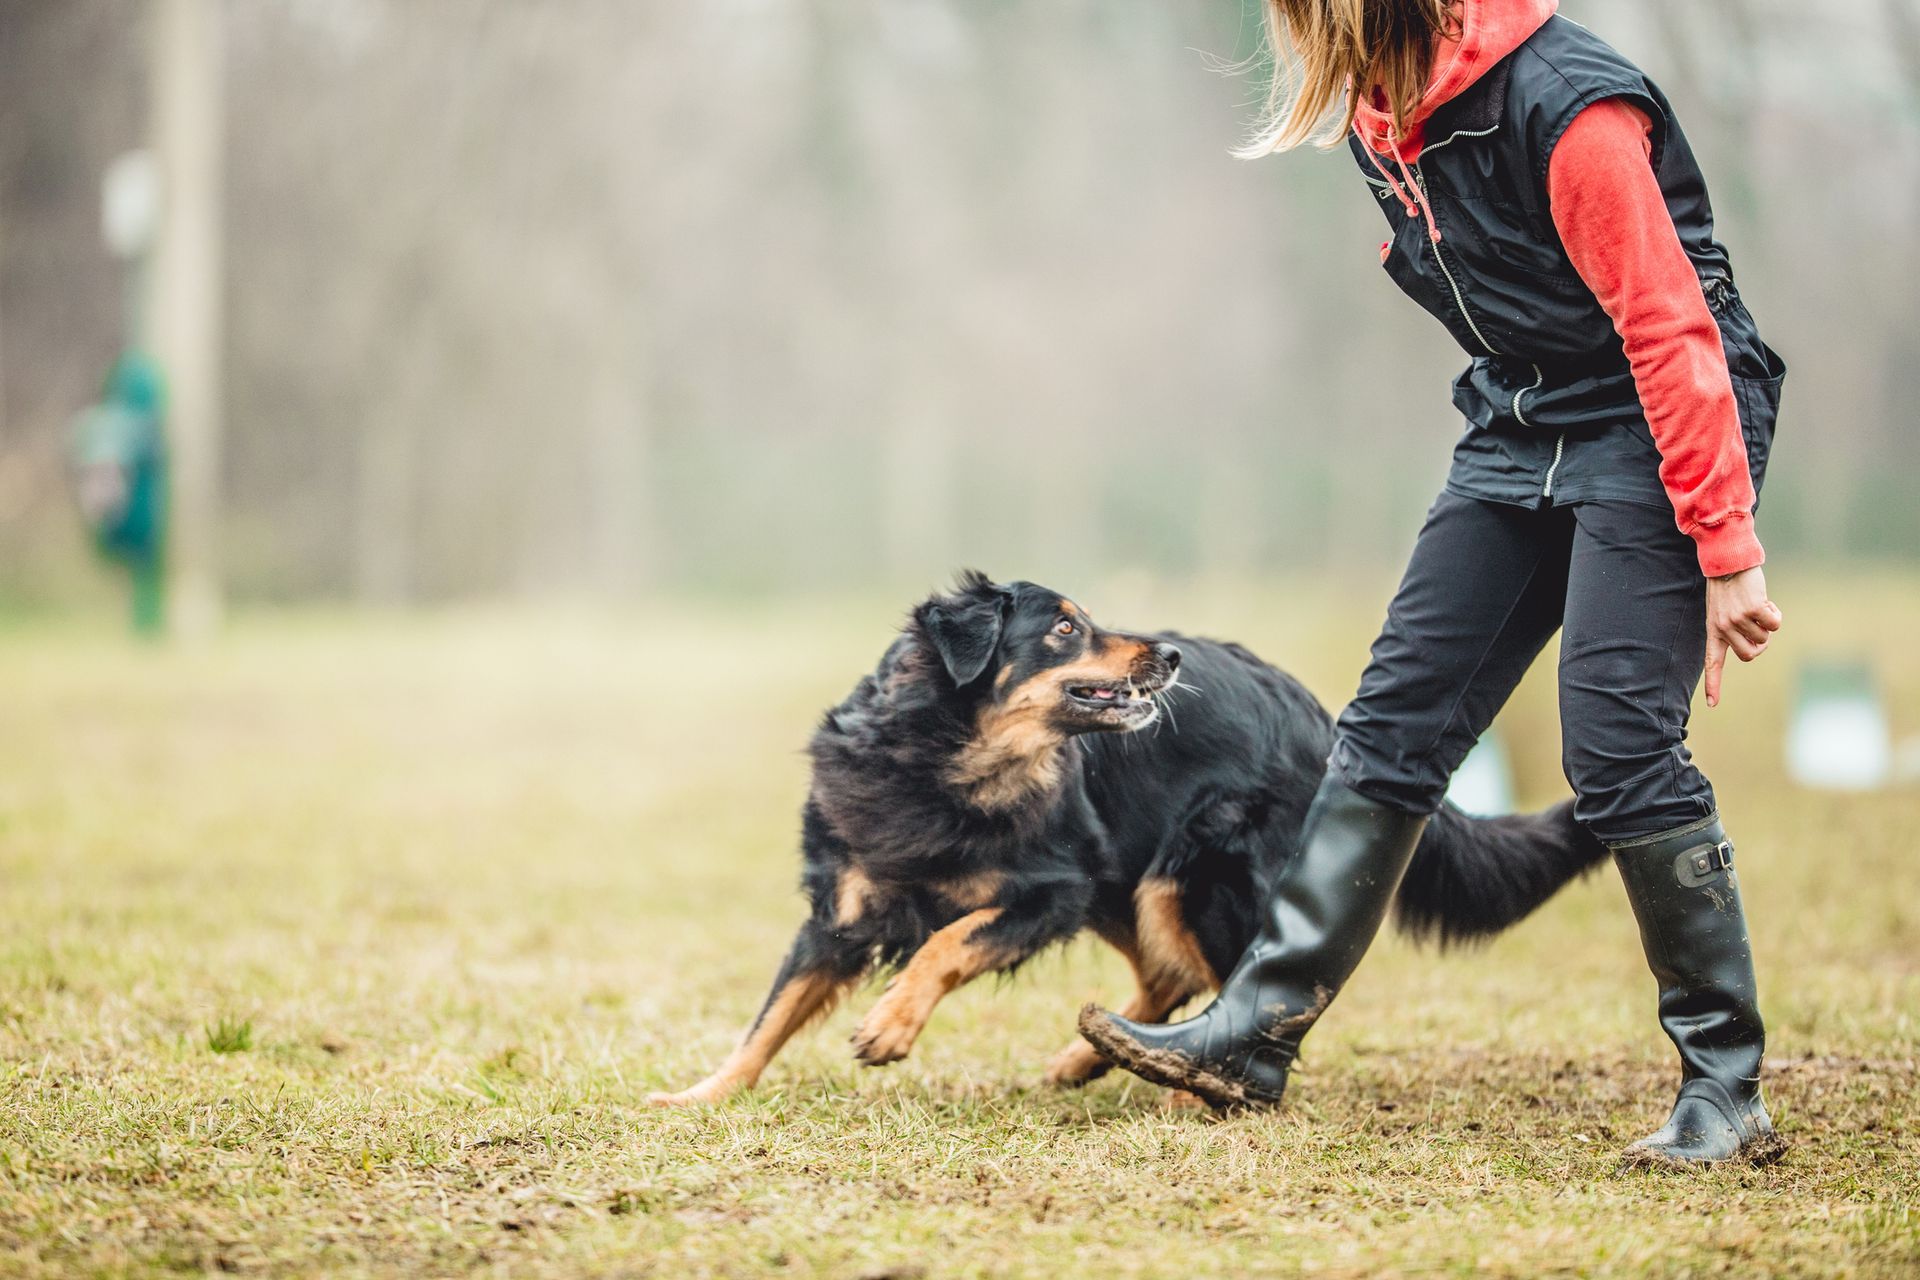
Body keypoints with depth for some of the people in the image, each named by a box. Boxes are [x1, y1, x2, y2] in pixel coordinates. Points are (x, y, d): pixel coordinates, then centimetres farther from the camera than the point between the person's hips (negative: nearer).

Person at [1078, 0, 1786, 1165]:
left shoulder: (1565, 107, -25)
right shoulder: (1380, 114, 2)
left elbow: (1670, 329, -23)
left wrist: (1727, 552, -23)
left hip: (1655, 432, -8)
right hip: (1520, 432, 8)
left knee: (1616, 738, -16)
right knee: (1398, 716, 3)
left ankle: (1727, 1087, -5)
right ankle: (1256, 1034, 6)